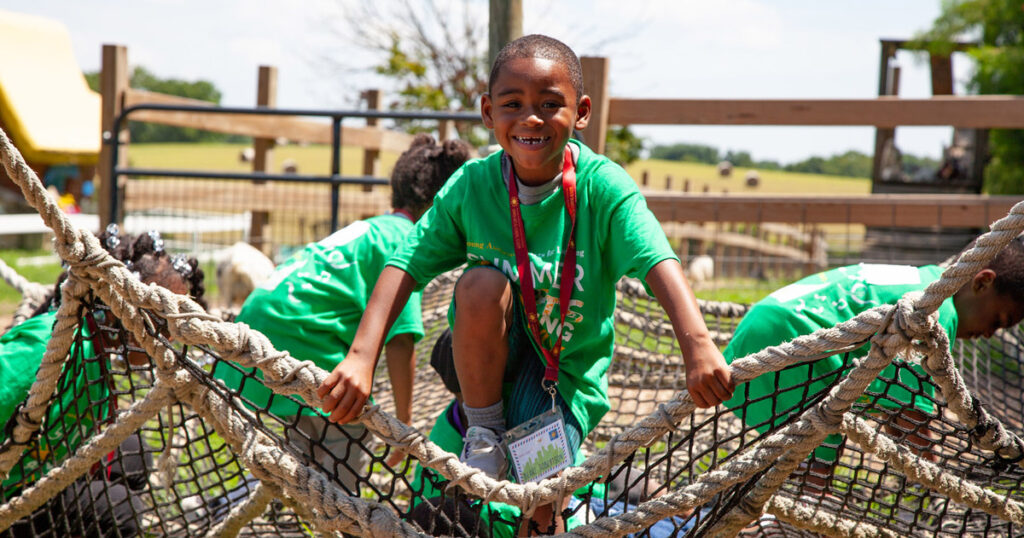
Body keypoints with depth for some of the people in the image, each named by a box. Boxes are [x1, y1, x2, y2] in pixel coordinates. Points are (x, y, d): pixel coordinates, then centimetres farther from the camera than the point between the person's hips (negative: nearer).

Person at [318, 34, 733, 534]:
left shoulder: (602, 186, -18)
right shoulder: (470, 185, -13)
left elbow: (658, 262, -31)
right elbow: (406, 266, -17)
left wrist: (698, 345, -47)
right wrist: (361, 356, -30)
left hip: (567, 366, 0)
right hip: (491, 356, 1)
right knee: (482, 284, -32)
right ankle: (483, 434, -10)